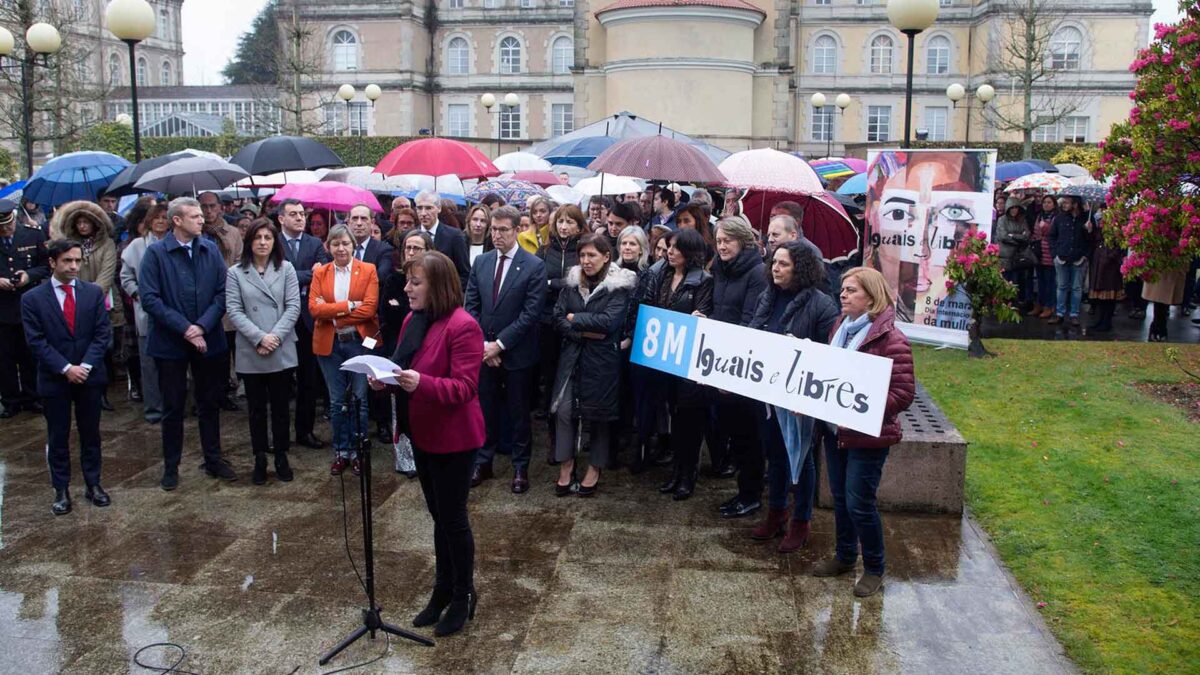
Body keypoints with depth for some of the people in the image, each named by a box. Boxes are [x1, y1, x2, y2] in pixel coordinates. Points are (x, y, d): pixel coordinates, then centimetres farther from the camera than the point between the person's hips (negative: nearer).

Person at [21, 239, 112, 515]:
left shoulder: (94, 292, 1)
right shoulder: (32, 299, -5)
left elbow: (102, 334, -2)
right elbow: (37, 342, -8)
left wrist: (86, 366, -13)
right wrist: (66, 368, -17)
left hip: (89, 376, 2)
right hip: (54, 379, -2)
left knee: (90, 433, 11)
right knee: (57, 437, 8)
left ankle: (93, 484, 24)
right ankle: (61, 490, 19)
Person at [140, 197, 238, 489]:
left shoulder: (211, 250, 1)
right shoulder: (156, 252, -8)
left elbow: (222, 293, -2)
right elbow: (150, 299, -13)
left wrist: (202, 326, -15)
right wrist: (184, 328, -17)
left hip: (208, 339, 3)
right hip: (170, 342, -3)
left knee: (209, 402, 13)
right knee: (173, 407, 9)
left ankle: (213, 460, 27)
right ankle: (171, 466, 22)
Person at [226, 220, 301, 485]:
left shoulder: (286, 269, 3)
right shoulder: (235, 273, 2)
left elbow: (293, 306, -3)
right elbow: (234, 311, -5)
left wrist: (275, 336, -13)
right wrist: (259, 337, -15)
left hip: (282, 351, 0)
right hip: (250, 353, 0)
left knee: (280, 406, 8)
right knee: (256, 408, 9)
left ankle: (281, 457, 20)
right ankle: (260, 460, 19)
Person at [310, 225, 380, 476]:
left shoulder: (368, 270, -1)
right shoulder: (320, 273, 5)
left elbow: (369, 308, -12)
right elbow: (314, 307, -8)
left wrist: (332, 312, -12)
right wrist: (348, 306, -17)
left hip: (359, 341, -2)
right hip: (329, 343, 2)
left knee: (360, 398, 4)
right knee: (336, 400, 10)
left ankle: (357, 451, 18)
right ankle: (341, 451, 22)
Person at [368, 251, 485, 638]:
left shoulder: (463, 326, -20)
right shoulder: (413, 320, 7)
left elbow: (464, 387, -23)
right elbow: (403, 370, 15)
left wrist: (421, 383, -37)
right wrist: (385, 379, -7)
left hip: (454, 438, -8)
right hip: (423, 433, 8)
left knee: (452, 517, 4)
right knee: (439, 515, 19)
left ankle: (464, 595, 23)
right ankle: (443, 588, 33)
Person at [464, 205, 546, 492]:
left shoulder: (534, 266, -10)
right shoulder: (481, 261, 4)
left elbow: (531, 313, -14)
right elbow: (471, 305, 5)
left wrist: (499, 343, -15)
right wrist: (482, 344, -7)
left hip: (516, 353, -4)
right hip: (484, 350, 4)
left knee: (518, 411, 8)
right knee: (485, 409, 12)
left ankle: (520, 466, 21)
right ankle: (483, 462, 25)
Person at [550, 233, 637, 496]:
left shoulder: (620, 285, -8)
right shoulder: (572, 282, 5)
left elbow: (609, 321, -19)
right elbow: (558, 318, 0)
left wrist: (574, 319, -10)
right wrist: (586, 332, -14)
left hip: (602, 359, -3)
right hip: (572, 356, 4)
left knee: (599, 414, 7)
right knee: (564, 410, -1)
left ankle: (594, 470, 23)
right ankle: (565, 469, 13)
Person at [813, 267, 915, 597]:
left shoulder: (891, 340, -18)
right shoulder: (839, 328, 6)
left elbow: (903, 393, -20)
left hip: (868, 437, -7)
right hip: (836, 430, 7)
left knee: (859, 504, 1)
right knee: (839, 498, 18)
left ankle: (874, 570, 21)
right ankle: (845, 556, 37)